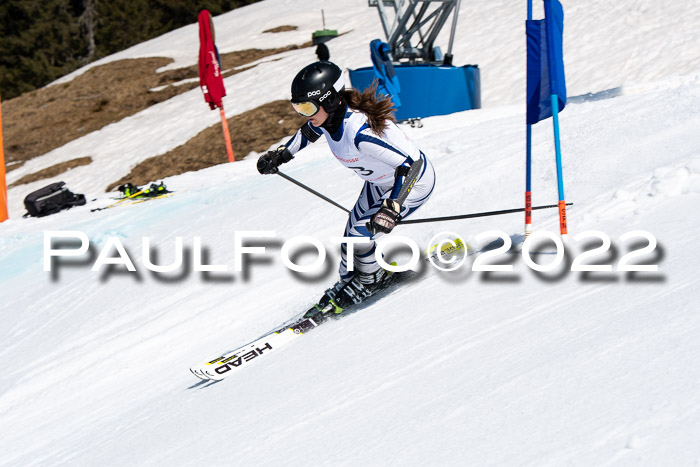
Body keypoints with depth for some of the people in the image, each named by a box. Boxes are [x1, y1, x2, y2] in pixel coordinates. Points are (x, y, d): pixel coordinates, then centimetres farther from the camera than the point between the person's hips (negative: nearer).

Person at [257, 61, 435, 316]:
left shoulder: (359, 131, -41)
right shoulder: (327, 116, -16)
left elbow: (409, 165, -42)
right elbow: (309, 132, 12)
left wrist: (391, 209, -49)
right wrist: (280, 155, 9)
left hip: (414, 180, -8)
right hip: (380, 181, 8)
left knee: (360, 235, -12)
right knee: (352, 232, 9)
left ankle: (369, 281, 15)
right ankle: (348, 282, 33)